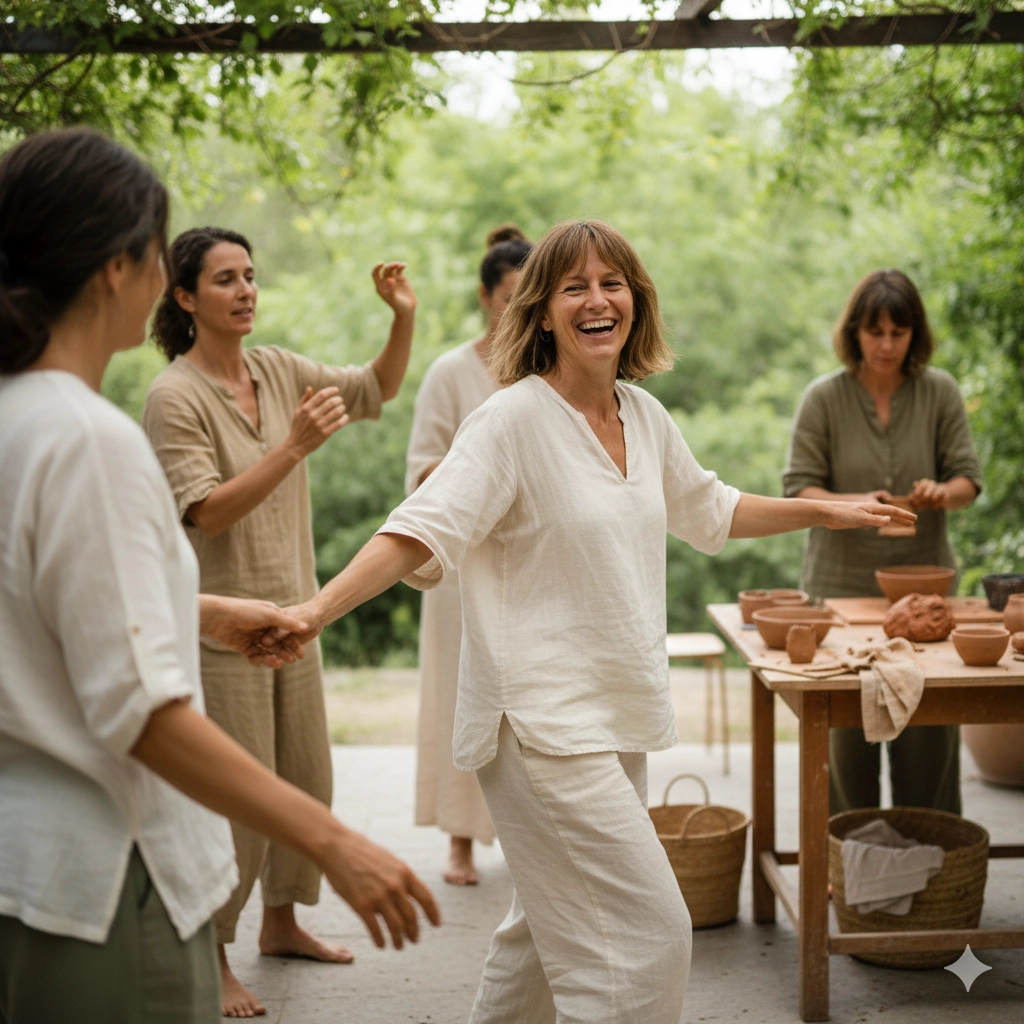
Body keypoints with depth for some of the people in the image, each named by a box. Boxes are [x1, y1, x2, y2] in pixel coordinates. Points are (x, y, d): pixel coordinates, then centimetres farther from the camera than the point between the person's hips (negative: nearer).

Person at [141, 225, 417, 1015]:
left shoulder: (278, 371, 5)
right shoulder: (174, 396, -15)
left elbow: (377, 390, 13)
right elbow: (206, 512, -22)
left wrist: (404, 321, -4)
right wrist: (294, 446, -29)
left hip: (291, 613, 7)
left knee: (307, 781, 16)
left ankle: (282, 922, 34)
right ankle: (213, 958, 13)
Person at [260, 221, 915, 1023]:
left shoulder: (646, 418, 9)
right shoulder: (514, 419, -13)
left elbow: (709, 510, 26)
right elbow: (419, 533, -19)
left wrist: (823, 512, 29)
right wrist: (316, 610, -33)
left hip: (618, 714, 8)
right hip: (544, 720, -8)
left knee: (553, 931, 19)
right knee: (651, 934, -11)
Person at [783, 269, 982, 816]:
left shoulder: (940, 392, 4)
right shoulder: (824, 397, -1)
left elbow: (968, 478, 6)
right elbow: (798, 488, -2)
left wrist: (943, 493, -17)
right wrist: (854, 503, -20)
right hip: (843, 582, -1)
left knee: (929, 733, 0)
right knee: (846, 734, 0)